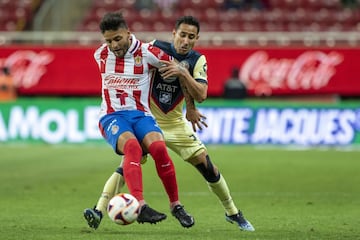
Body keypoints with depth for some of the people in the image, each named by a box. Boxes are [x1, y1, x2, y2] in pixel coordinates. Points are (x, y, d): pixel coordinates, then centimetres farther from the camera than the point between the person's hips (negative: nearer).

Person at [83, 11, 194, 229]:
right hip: (111, 116, 0)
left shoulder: (147, 53, -6)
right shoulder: (101, 55, 4)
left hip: (141, 114, 0)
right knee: (132, 146, -35)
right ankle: (140, 206, -49)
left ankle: (176, 205, -11)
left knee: (158, 147, -31)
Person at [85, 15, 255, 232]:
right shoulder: (156, 49, -12)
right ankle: (99, 210, -23)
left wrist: (183, 72, -33)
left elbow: (201, 95, -20)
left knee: (207, 167, 2)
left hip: (176, 123, 3)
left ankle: (233, 213, 20)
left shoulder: (197, 61, -7)